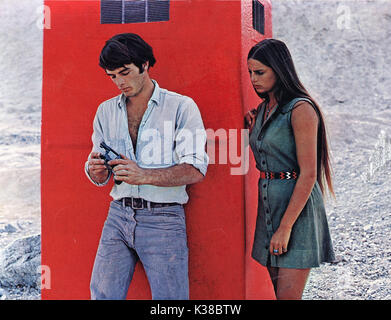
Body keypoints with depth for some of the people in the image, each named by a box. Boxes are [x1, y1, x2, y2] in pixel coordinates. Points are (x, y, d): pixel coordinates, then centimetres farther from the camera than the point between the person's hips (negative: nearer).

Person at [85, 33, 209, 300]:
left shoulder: (181, 107, -2)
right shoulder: (106, 111, 13)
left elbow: (196, 170, -10)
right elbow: (101, 178, 15)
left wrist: (145, 175, -23)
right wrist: (95, 170, -10)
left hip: (163, 219, -3)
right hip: (118, 215, 4)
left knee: (170, 298, 0)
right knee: (102, 294, 1)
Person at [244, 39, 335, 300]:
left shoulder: (300, 109, -14)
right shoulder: (264, 108, 12)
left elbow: (308, 174, -18)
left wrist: (285, 227, -20)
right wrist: (254, 130, 7)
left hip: (297, 207, -8)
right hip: (268, 202, 8)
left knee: (288, 295, -7)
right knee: (278, 289, 13)